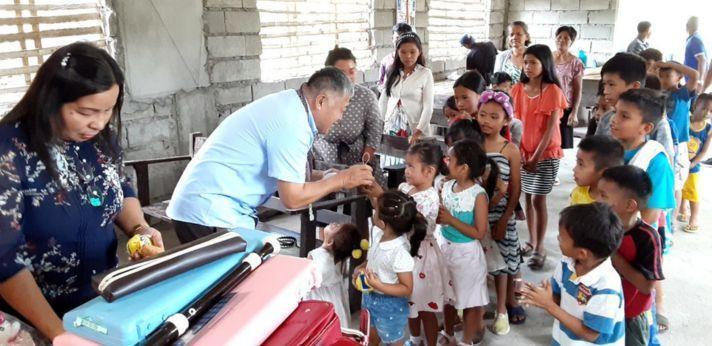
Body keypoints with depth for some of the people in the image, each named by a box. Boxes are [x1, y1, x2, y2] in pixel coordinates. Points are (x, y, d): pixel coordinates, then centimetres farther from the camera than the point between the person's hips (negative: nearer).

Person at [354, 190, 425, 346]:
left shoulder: (400, 252, -34)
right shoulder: (378, 234, -14)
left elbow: (407, 289, -25)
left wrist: (379, 286, -33)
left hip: (389, 305, -7)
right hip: (370, 297, 7)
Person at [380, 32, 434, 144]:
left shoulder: (425, 73, -4)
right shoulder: (393, 72, 6)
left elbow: (428, 107, -8)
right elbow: (383, 101, 10)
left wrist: (419, 131, -17)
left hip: (414, 128, -3)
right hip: (392, 127, 3)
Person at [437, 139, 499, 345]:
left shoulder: (479, 195, -21)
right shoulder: (447, 186, -4)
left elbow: (479, 233, -20)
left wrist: (451, 220, -24)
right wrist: (438, 217, -15)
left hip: (467, 254, -6)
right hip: (446, 248, 6)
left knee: (469, 301, 13)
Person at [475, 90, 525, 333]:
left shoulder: (511, 150, -6)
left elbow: (515, 189, -4)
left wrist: (504, 220, -8)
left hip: (499, 216, -1)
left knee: (501, 260, 11)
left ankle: (502, 309, 29)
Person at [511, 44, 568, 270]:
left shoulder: (553, 91, -11)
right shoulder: (518, 89, 2)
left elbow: (550, 128, -13)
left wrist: (536, 157, -15)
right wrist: (520, 151, -6)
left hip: (546, 152, -4)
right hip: (523, 151, 4)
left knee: (538, 199, -2)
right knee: (527, 197, 10)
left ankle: (540, 248, 10)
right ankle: (532, 241, 24)